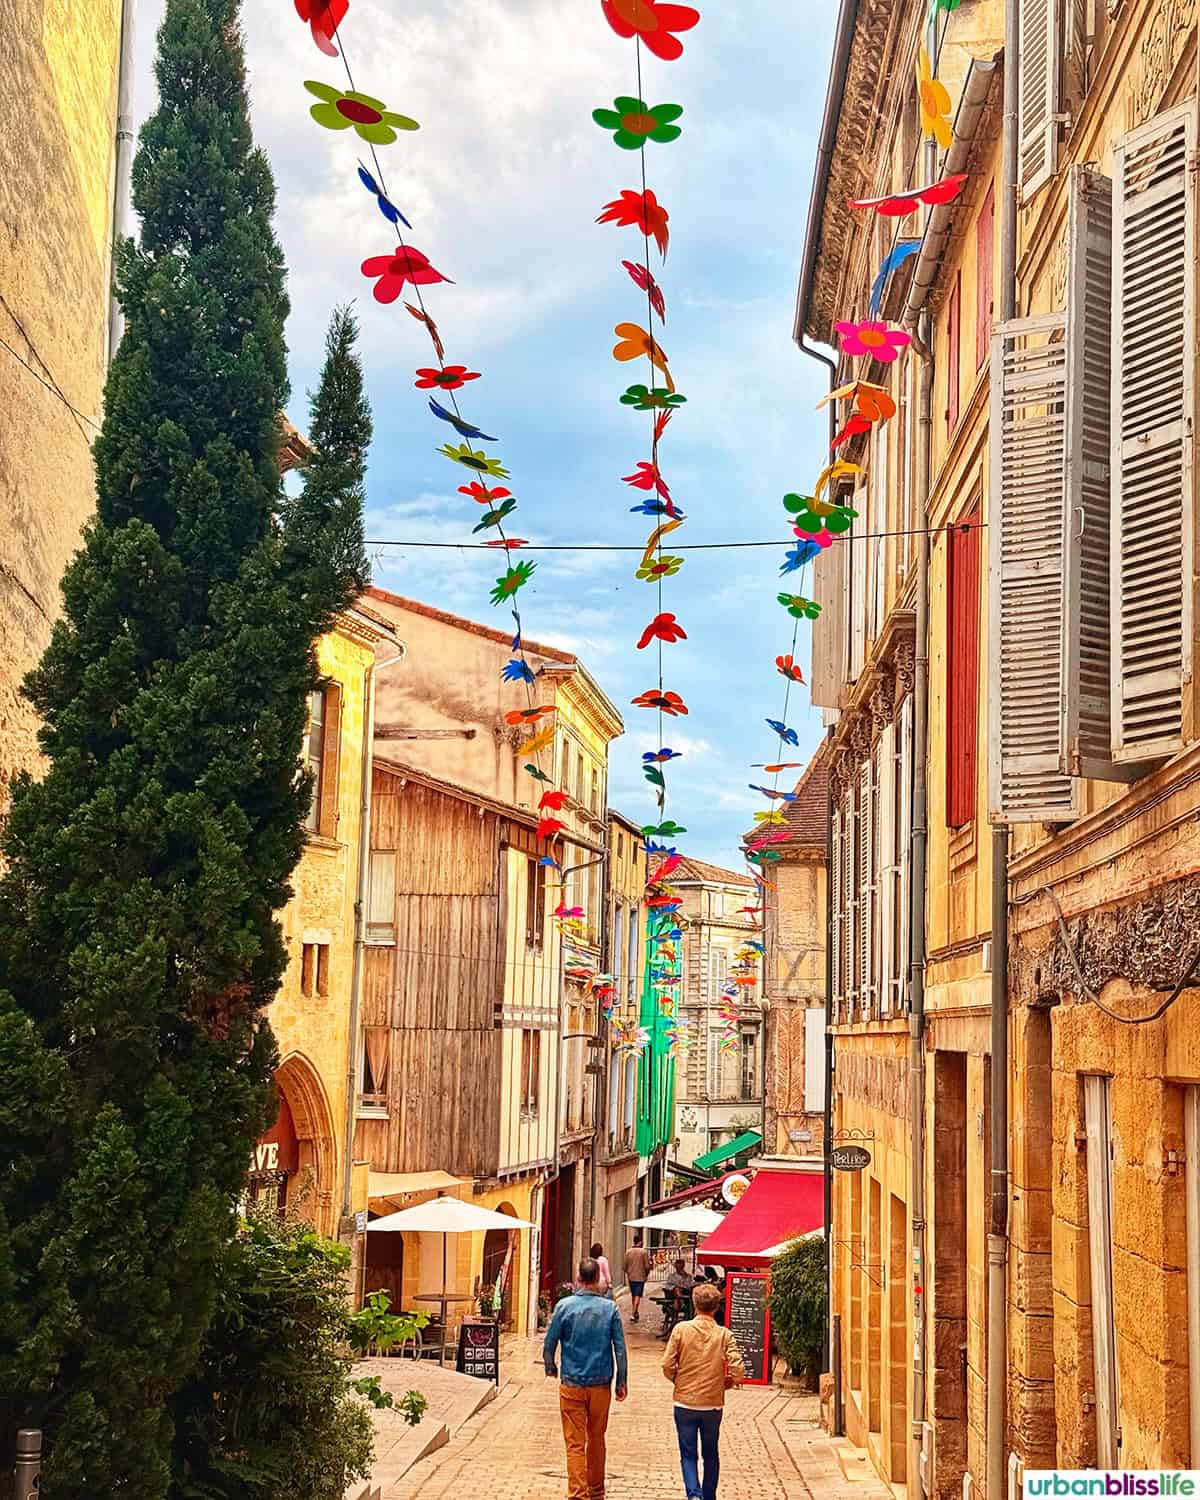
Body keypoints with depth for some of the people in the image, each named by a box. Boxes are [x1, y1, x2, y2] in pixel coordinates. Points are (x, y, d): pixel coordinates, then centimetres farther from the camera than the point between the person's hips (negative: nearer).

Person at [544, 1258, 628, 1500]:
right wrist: (622, 1381, 6)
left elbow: (549, 1344, -1)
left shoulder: (565, 1306, -6)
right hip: (601, 1384, 2)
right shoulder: (610, 1308, -3)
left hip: (572, 1384, -2)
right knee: (597, 1439, 17)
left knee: (575, 1443, -1)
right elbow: (620, 1348, -2)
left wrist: (551, 1368, 17)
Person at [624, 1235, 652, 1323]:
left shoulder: (628, 1252, 1)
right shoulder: (644, 1252, -9)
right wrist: (647, 1274, 8)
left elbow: (625, 1265, 5)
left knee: (633, 1295, 17)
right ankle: (634, 1312, -17)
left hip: (631, 1277, 4)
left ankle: (636, 1313, 26)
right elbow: (647, 1266, -9)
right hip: (640, 1277, -4)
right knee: (638, 1295, -4)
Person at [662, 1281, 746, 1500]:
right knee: (711, 1455, 17)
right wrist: (725, 1383, 7)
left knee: (688, 1454, 6)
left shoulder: (681, 1329, -8)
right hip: (713, 1404, 1)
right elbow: (738, 1371, -13)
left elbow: (667, 1365, -9)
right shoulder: (724, 1335, -7)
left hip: (684, 1402, -1)